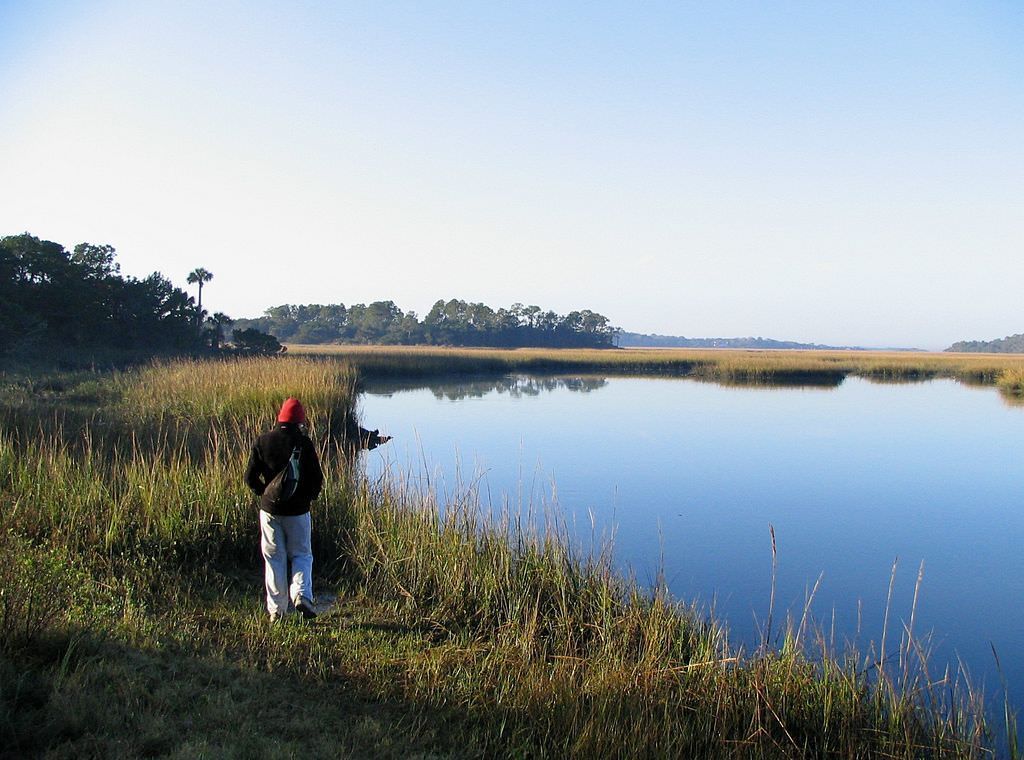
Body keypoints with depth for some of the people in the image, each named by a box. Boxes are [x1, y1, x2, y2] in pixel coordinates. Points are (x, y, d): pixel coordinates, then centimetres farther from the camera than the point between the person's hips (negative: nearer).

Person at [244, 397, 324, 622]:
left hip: (269, 509, 2)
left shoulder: (262, 441, -2)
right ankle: (301, 594, -11)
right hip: (298, 510, -2)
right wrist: (309, 496, 11)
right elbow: (317, 478, -7)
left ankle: (276, 609, 13)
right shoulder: (304, 443, -8)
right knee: (302, 555, 12)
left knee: (274, 558, 11)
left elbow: (250, 476, -2)